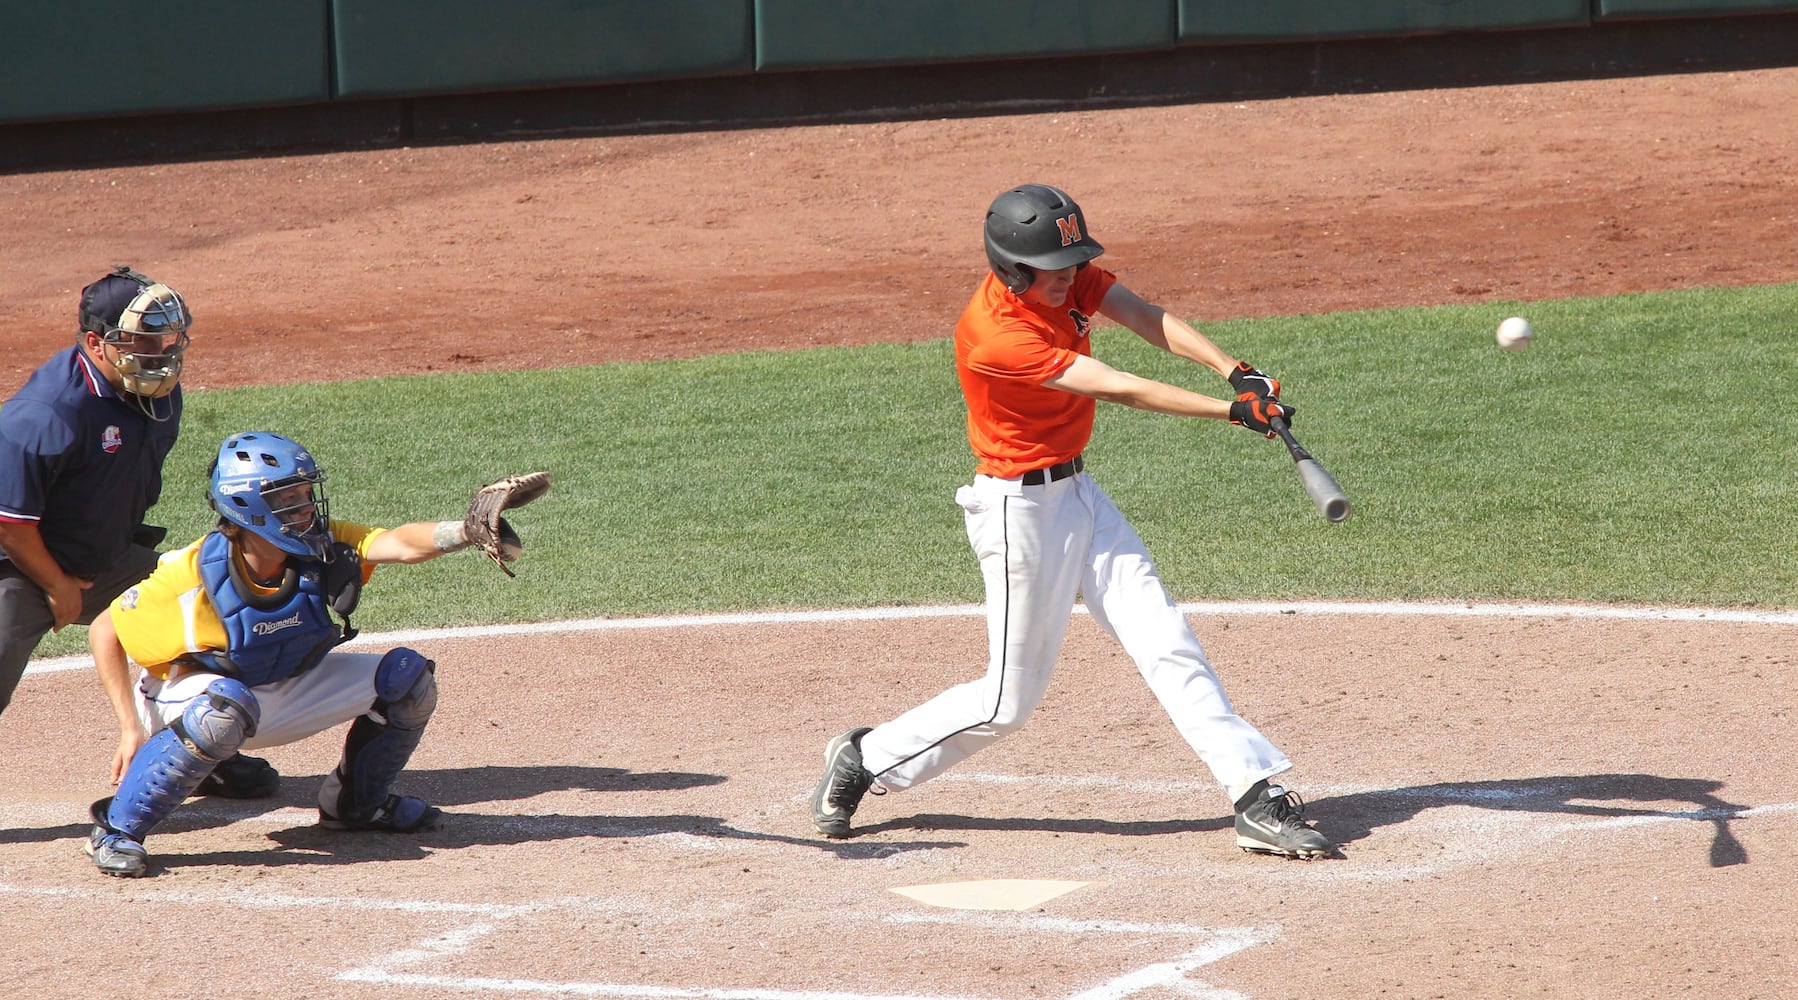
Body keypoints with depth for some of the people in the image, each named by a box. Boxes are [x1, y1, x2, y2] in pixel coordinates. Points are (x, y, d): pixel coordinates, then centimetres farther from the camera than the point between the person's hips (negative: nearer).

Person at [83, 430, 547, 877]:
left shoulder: (323, 548, -18)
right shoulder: (194, 574, -28)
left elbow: (401, 543, -35)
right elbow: (104, 632, -17)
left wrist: (467, 530, -55)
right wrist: (130, 728, -21)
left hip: (284, 697, 5)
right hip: (192, 692, -5)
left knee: (408, 677, -8)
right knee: (226, 707, -41)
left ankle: (355, 802, 17)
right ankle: (117, 828, -24)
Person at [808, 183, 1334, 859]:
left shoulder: (1067, 278, -3)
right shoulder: (994, 337, -28)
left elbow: (1147, 320, -12)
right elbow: (1117, 390, -29)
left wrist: (1234, 370, -29)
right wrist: (1232, 411, -28)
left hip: (1077, 492, 8)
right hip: (1021, 508, -8)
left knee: (1168, 646, -1)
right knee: (1010, 699, 3)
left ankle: (1258, 796, -4)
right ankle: (868, 760, 22)